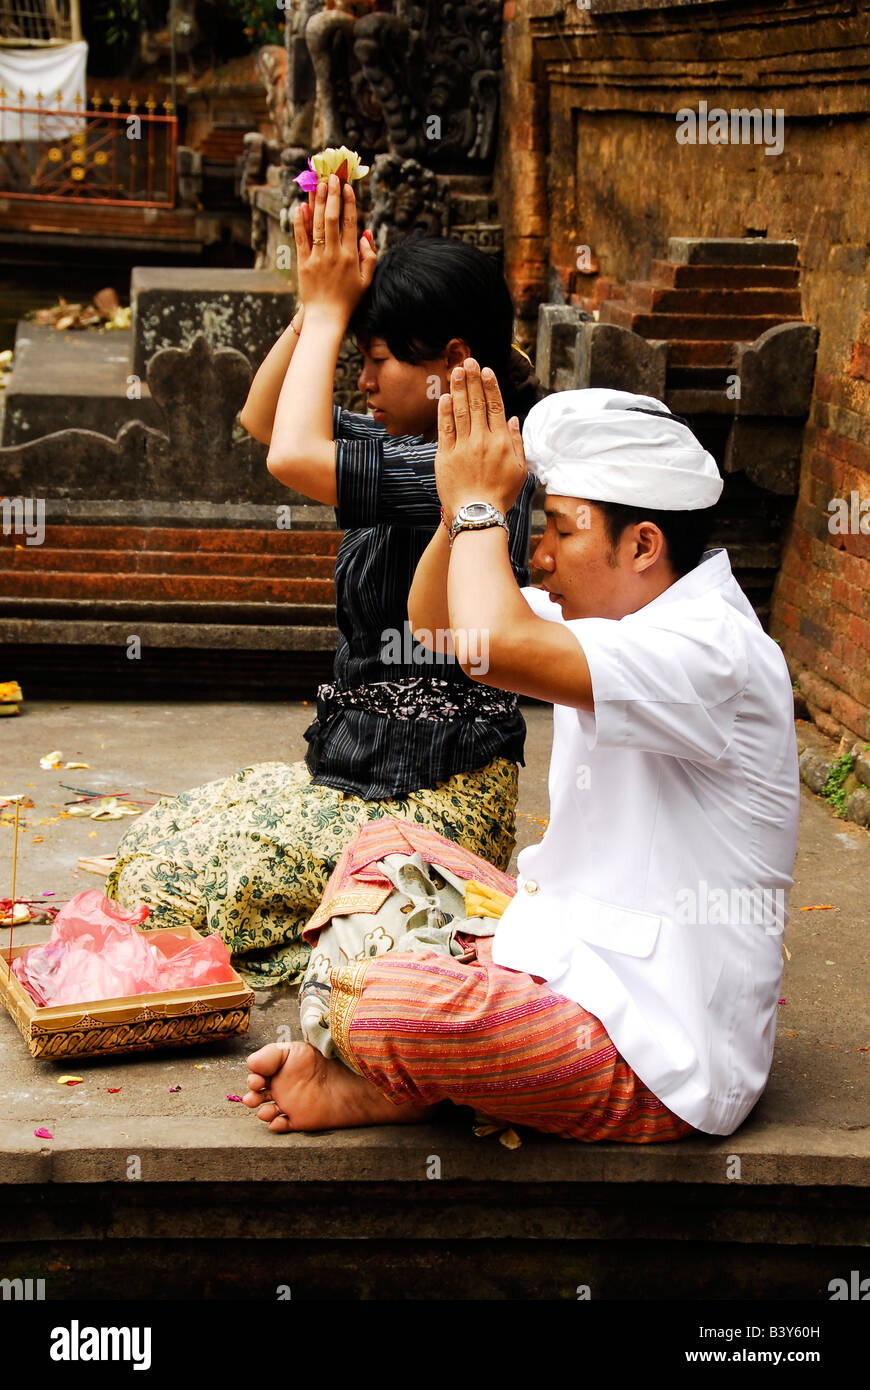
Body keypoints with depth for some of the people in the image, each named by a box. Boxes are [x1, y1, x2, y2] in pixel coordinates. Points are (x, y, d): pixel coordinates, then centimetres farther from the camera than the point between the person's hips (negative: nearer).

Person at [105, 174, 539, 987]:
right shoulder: (413, 448, 8)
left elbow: (296, 456, -30)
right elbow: (263, 419, 18)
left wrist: (329, 310, -17)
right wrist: (317, 302, 5)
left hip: (428, 800, -10)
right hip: (361, 769, 10)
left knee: (160, 887, -7)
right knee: (148, 843, 14)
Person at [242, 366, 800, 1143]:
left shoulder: (713, 650, -23)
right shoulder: (621, 615, 8)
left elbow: (495, 643, -36)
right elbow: (436, 630, 14)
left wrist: (481, 506, -18)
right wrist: (464, 504, -2)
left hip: (660, 1068, -10)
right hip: (576, 959, 10)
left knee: (388, 1018, -31)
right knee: (375, 860, 17)